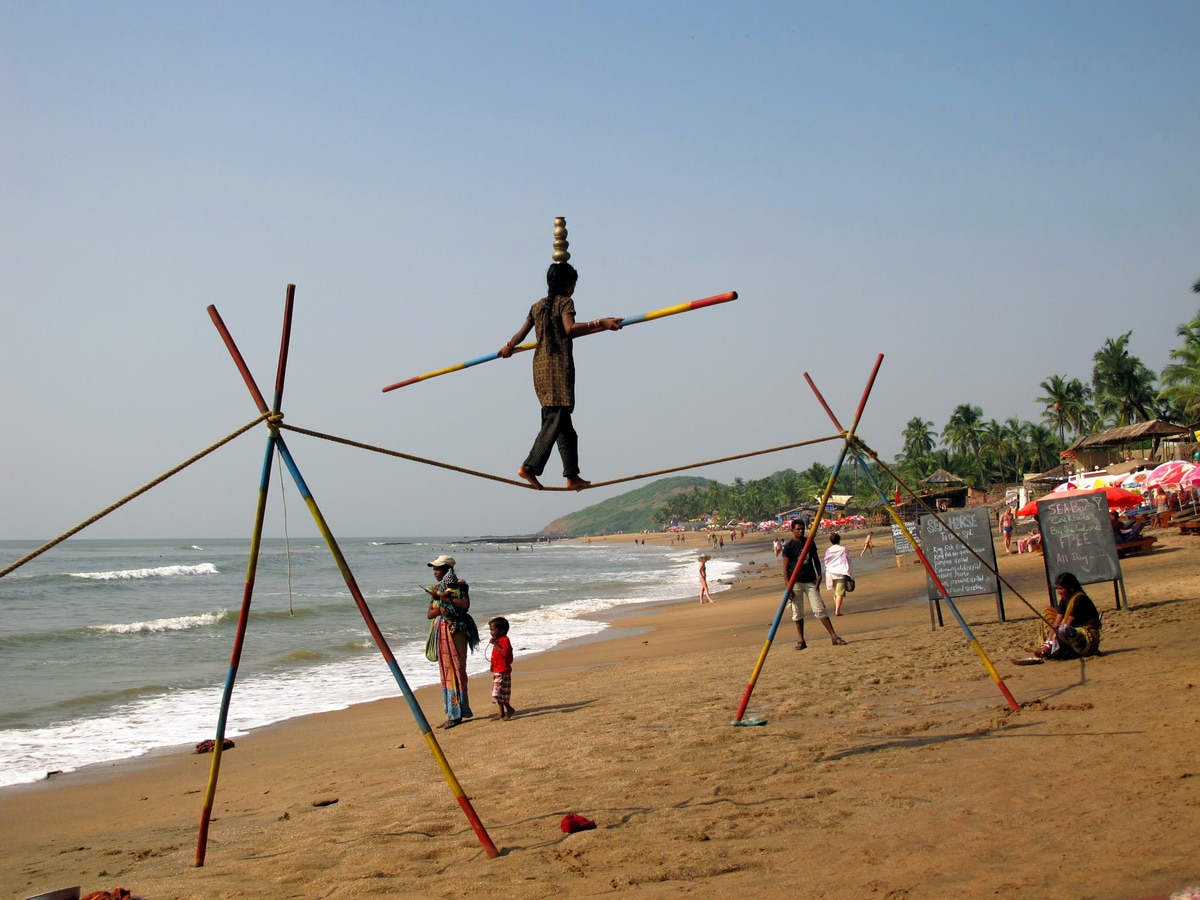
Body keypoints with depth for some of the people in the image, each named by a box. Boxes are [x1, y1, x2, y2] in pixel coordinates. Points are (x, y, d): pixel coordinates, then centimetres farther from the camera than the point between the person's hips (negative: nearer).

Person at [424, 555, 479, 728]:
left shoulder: (459, 586, -5)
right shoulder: (436, 589, 14)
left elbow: (465, 604, -22)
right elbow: (429, 614, 10)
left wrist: (443, 597, -17)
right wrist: (440, 609, -11)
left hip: (456, 631, -7)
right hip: (442, 631, 7)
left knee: (456, 669, -7)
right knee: (445, 671, 7)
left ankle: (457, 713, -6)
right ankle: (452, 713, 12)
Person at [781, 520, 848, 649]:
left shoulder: (810, 542, 8)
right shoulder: (788, 546, -5)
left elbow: (815, 560, 14)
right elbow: (786, 568, -6)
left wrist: (819, 576, 1)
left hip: (810, 582, 3)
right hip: (796, 583, -3)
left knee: (820, 609, 0)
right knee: (797, 613, 0)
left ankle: (834, 636, 1)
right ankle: (801, 641, 8)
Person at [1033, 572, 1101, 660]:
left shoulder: (1080, 599, -16)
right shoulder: (1064, 600, 9)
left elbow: (1065, 626, -21)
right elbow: (1056, 624, 0)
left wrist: (1049, 645, -23)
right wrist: (1048, 644, -13)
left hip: (1089, 640, -9)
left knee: (1063, 629, -38)